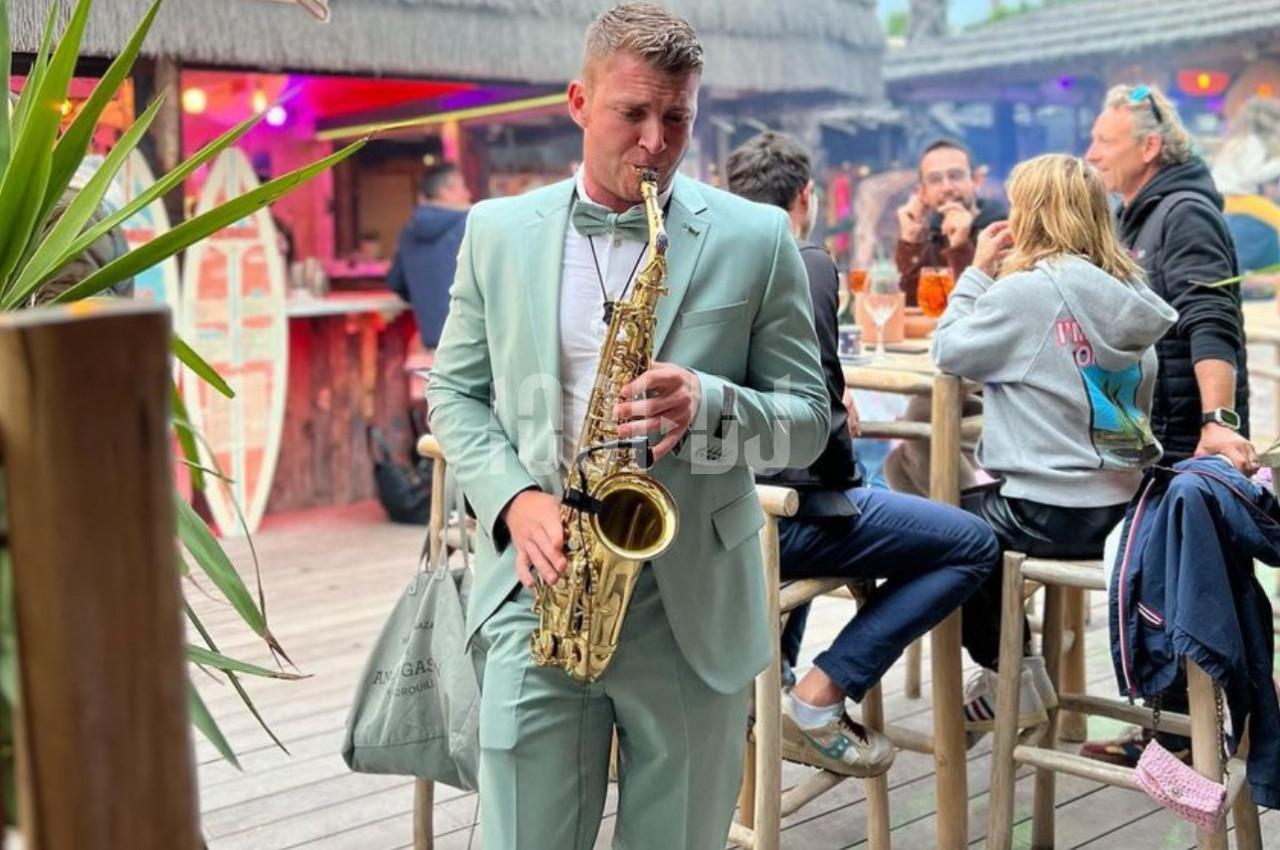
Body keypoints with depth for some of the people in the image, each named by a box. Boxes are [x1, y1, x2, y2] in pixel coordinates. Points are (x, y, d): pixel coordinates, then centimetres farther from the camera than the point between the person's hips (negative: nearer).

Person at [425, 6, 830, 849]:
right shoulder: (497, 231, 6)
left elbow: (809, 418, 2)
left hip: (694, 607, 0)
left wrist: (708, 404, -19)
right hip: (538, 594, 1)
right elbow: (455, 393, 10)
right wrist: (513, 499, -9)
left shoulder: (757, 239, 0)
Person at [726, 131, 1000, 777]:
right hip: (781, 516, -8)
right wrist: (846, 475, 6)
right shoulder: (808, 263, -8)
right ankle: (818, 698, -6)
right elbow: (819, 406, -12)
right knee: (974, 544, 0)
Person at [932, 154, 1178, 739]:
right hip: (1126, 507, 8)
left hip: (1055, 514, -8)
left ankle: (1008, 674, 22)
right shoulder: (1125, 289, 5)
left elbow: (951, 351, -6)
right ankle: (1012, 669, 34)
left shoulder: (1026, 290, -16)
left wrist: (979, 270, 4)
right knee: (973, 510, 30)